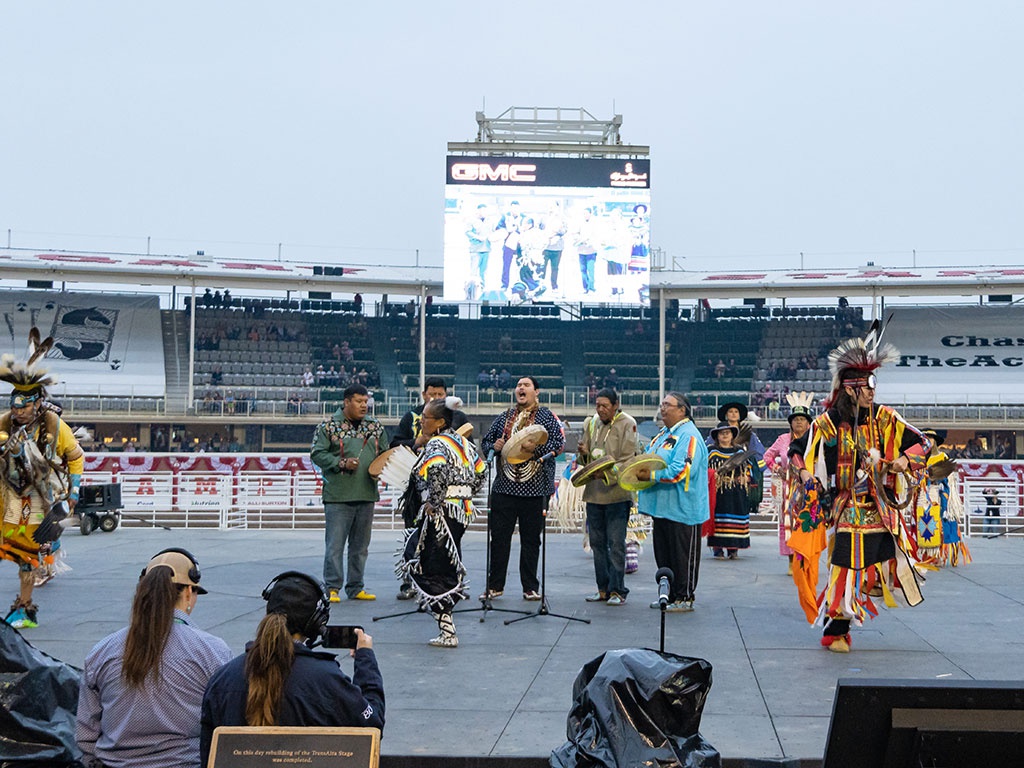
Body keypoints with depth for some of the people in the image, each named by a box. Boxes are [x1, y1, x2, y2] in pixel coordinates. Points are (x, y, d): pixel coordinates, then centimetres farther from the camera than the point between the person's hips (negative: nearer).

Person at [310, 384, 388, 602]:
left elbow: (386, 452, 20)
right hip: (338, 495, -5)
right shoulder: (329, 426, -2)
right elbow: (317, 453, -5)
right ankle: (332, 588, 3)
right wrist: (342, 463, -15)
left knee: (360, 545, 11)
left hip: (367, 494, 5)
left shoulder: (375, 426, 13)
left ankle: (355, 588, 20)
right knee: (335, 544, -4)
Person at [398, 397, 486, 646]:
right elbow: (480, 471, 19)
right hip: (463, 511, 9)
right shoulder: (463, 441, 13)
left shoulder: (436, 444, -13)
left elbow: (438, 469, -32)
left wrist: (434, 502, -22)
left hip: (442, 513, -9)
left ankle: (448, 633, -3)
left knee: (434, 573, -2)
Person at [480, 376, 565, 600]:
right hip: (504, 487, 3)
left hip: (534, 489, -3)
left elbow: (560, 443, -5)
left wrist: (537, 447, -19)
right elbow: (485, 442, 20)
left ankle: (530, 587, 11)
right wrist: (494, 447, -2)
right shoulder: (504, 418, 16)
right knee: (499, 537, 2)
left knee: (531, 539, 3)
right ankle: (495, 585, 11)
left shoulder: (547, 417, 5)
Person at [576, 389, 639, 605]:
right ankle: (603, 588, 18)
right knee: (597, 543, 10)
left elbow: (628, 460, -10)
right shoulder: (591, 423, 13)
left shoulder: (627, 424, -4)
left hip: (616, 492, -6)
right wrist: (584, 453, -2)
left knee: (616, 544, -5)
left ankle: (617, 590, 2)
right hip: (593, 492, 6)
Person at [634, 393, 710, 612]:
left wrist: (650, 475, -21)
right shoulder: (664, 433, 16)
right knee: (663, 554, 14)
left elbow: (681, 471, -25)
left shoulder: (689, 436, -14)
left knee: (683, 556, 0)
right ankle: (669, 595, 23)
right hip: (663, 506, 10)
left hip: (682, 509, -9)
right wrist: (640, 469, 1)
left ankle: (685, 598, 9)